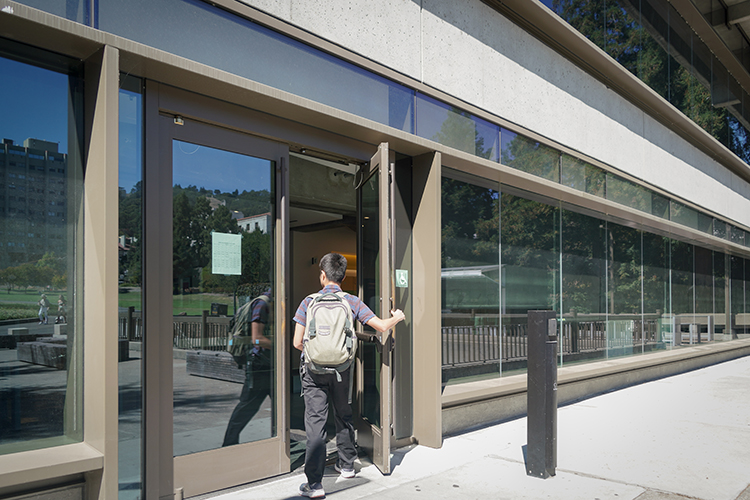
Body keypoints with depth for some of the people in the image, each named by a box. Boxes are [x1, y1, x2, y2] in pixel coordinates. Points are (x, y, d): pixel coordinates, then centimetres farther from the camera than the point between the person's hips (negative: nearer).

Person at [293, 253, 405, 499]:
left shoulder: (309, 302, -4)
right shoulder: (353, 302, -1)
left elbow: (297, 342, -5)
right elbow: (381, 326, -1)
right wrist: (396, 318, 21)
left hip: (314, 369, -2)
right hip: (342, 368, 3)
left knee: (315, 422, -2)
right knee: (344, 416, 21)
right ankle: (346, 465, 38)